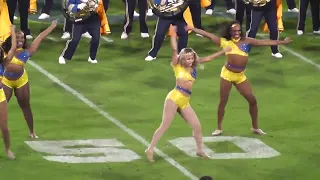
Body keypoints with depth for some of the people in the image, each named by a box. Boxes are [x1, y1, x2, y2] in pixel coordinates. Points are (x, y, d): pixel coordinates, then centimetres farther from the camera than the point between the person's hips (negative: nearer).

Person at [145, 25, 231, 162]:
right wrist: (173, 33, -12)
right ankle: (150, 149, -4)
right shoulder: (178, 66, -1)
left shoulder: (193, 68, 13)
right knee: (164, 126, -8)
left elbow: (208, 58, 18)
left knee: (197, 126, 6)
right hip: (174, 98, -6)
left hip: (185, 102, 6)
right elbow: (174, 50, -11)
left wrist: (223, 51, 21)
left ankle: (200, 150, 22)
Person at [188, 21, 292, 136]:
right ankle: (219, 128, 12)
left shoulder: (246, 41, 6)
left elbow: (263, 42, 6)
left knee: (252, 100, 1)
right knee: (223, 101, 2)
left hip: (240, 76, 3)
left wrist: (281, 42, 5)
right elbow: (208, 35, -2)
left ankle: (255, 127, 16)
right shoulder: (225, 42, 1)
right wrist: (193, 29, -6)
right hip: (227, 74, -3)